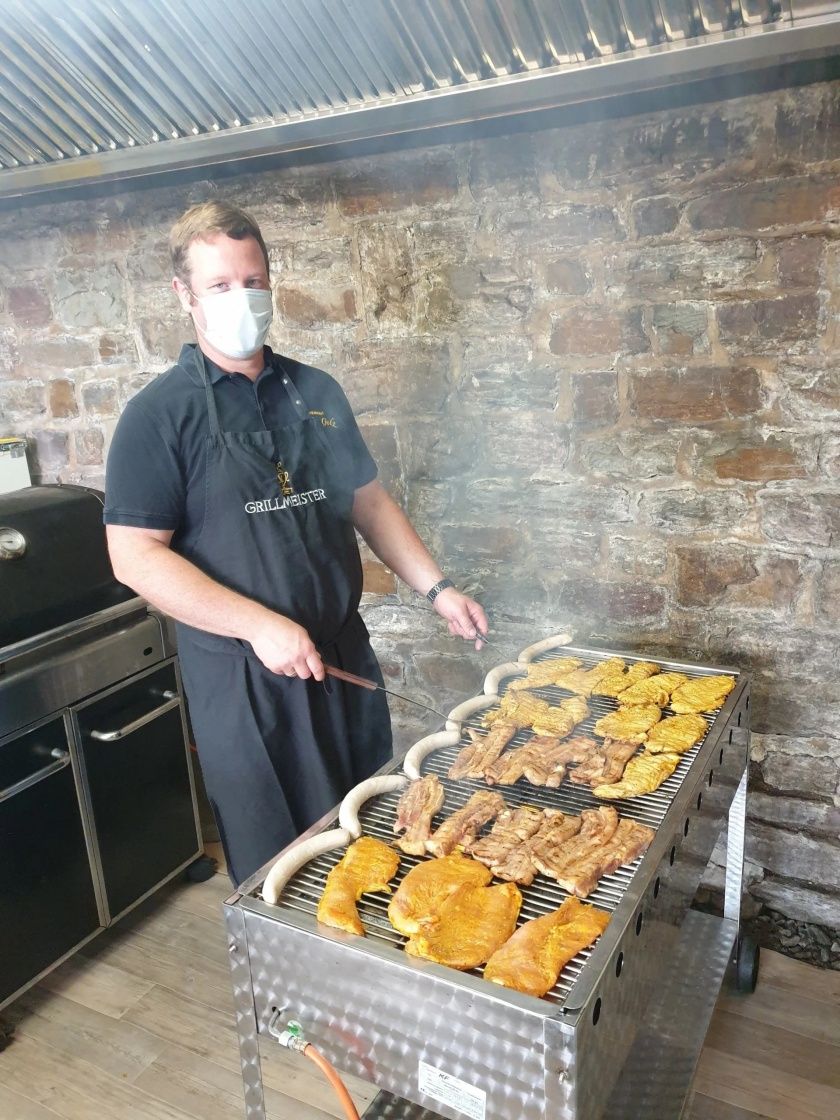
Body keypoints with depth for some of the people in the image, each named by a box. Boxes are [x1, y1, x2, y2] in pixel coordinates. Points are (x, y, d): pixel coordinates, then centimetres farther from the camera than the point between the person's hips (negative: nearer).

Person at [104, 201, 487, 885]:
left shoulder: (316, 392, 8)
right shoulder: (160, 414, -8)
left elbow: (368, 500, 13)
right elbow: (136, 556, -14)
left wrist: (436, 587, 3)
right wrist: (260, 625, -21)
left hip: (345, 655, 5)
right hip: (242, 676, -5)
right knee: (278, 863, 11)